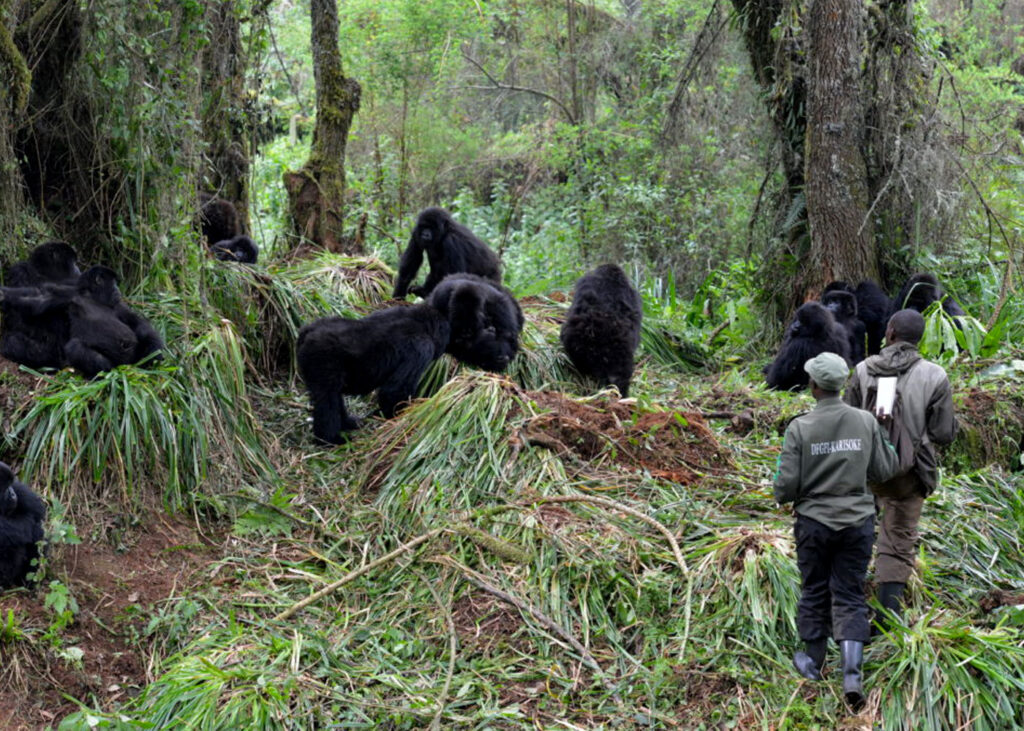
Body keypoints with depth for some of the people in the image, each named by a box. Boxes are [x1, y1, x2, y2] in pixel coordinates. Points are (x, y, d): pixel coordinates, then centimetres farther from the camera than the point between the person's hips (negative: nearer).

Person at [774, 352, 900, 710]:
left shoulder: (799, 427, -13)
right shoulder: (866, 421, -7)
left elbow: (786, 485, -13)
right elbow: (885, 471, 0)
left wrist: (782, 494, 10)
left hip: (814, 522, -1)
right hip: (858, 522, 1)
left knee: (814, 592, 16)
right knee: (849, 597, 7)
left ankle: (813, 662, 32)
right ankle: (852, 674, -6)